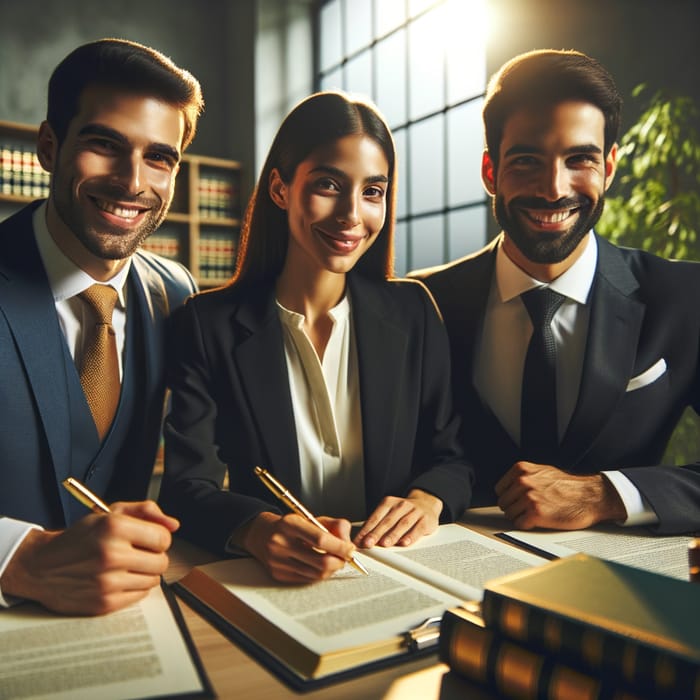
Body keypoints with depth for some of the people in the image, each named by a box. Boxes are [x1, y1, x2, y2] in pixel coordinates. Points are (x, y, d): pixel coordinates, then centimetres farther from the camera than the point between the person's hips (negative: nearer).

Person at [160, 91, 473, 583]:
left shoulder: (412, 312, 2)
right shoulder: (208, 323, -4)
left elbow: (450, 458, 6)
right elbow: (186, 486, -10)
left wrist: (428, 499, -16)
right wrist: (259, 529, -30)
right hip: (270, 580, -1)